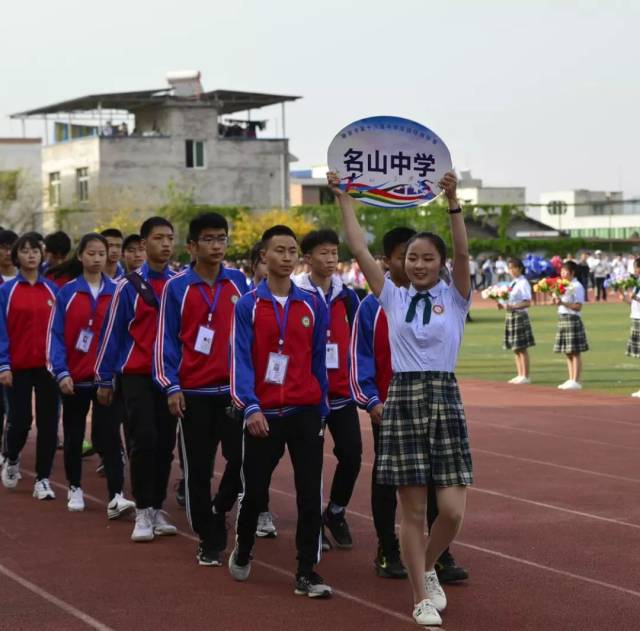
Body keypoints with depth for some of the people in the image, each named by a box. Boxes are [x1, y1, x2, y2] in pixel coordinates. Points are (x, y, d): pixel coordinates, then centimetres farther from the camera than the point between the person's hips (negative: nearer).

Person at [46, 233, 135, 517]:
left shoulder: (116, 292, 2)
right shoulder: (67, 293, -2)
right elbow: (56, 335, -4)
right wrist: (61, 373, -12)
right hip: (75, 377, 0)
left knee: (109, 435, -9)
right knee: (74, 435, 12)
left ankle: (115, 497, -15)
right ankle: (75, 489, 28)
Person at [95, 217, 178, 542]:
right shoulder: (129, 286, -4)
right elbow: (112, 333, -1)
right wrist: (104, 380, -1)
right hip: (136, 375, -3)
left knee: (165, 443, 6)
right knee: (144, 440, -10)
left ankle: (158, 509, 17)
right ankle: (143, 513, -2)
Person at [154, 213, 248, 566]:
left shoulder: (238, 282, 5)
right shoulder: (177, 287, -1)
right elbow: (166, 340, -1)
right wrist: (171, 387, -8)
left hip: (234, 388, 2)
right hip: (193, 391, -2)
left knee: (243, 458, -6)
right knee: (198, 469, 2)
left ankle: (218, 512, 21)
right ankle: (209, 540, 14)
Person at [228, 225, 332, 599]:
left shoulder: (313, 306, 5)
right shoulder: (248, 305, -2)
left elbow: (319, 361, 10)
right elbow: (240, 360, -7)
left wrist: (322, 412, 10)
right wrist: (250, 408, -19)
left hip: (305, 413, 2)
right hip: (263, 414, -2)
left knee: (311, 494, -3)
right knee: (254, 491, 8)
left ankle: (307, 573, 3)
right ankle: (243, 552, 34)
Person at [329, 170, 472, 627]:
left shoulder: (454, 297, 5)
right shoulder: (393, 297, 9)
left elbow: (462, 253, -11)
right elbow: (359, 249, 4)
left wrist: (453, 202, -23)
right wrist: (344, 198, 0)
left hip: (444, 398, -1)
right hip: (402, 398, 1)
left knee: (453, 510, -6)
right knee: (413, 510, 2)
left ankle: (428, 568, 23)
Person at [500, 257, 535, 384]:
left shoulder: (523, 283, -12)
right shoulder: (512, 283, 14)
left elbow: (527, 302, -17)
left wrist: (512, 307, -23)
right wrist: (503, 305, 1)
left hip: (520, 316, -9)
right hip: (510, 316, 9)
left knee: (522, 348, -4)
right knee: (516, 349, 12)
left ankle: (525, 376, 1)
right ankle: (520, 375, 19)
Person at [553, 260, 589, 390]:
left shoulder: (577, 286, -10)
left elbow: (578, 306, -16)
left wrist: (563, 303, -23)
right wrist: (555, 301, -1)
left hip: (572, 319, -8)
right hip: (562, 319, 8)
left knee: (575, 352, -5)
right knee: (568, 352, 11)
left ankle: (576, 381, -3)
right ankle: (571, 380, 17)